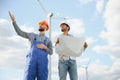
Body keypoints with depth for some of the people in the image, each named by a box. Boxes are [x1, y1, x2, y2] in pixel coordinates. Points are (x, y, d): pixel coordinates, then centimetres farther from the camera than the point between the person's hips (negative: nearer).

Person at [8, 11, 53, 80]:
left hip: (43, 61, 0)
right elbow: (19, 32, 22)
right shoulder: (33, 35, 27)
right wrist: (14, 21, 15)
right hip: (32, 60, 0)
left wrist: (44, 47, -4)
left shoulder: (48, 40, 25)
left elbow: (50, 52, 16)